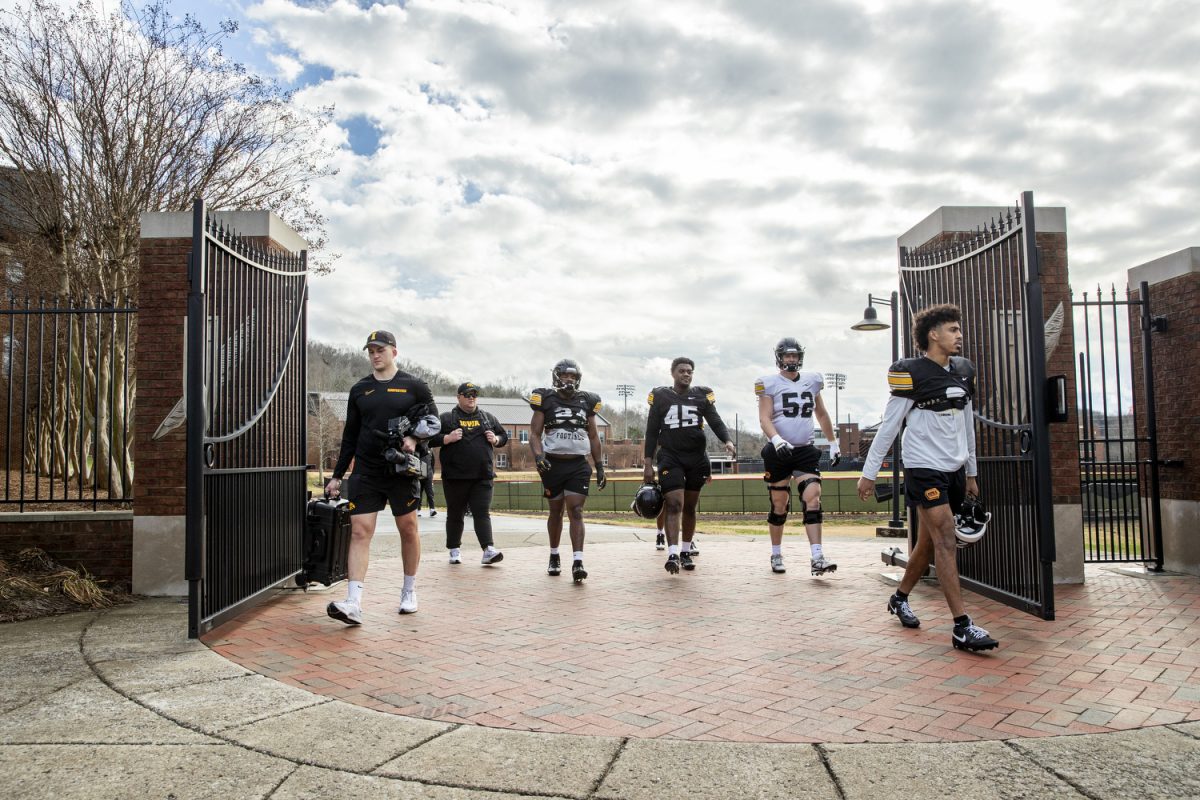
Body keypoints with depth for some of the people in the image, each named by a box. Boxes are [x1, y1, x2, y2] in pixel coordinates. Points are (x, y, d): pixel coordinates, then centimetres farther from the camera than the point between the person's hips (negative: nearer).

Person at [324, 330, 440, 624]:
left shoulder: (414, 386, 3)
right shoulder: (359, 390, 11)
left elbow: (434, 420, 7)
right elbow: (349, 436, 15)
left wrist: (415, 439, -13)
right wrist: (337, 476, 12)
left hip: (402, 470, -2)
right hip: (365, 472, 2)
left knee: (408, 529, 6)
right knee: (359, 531, -8)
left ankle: (409, 591, 24)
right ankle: (353, 605, -12)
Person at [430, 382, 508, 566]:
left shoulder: (488, 418, 13)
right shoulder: (446, 418, 3)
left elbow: (504, 436, 21)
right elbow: (430, 439, -1)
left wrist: (495, 439, 0)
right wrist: (447, 438, -15)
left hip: (482, 477, 1)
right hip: (455, 477, -1)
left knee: (482, 513, -5)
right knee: (455, 514, 9)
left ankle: (488, 550, -13)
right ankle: (454, 550, 22)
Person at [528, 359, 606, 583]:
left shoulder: (586, 401, 8)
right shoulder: (546, 400, 0)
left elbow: (593, 437, 13)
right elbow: (535, 433, -3)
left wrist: (600, 467, 10)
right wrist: (538, 455, -21)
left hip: (578, 465, 1)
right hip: (553, 463, -1)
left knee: (576, 512, -8)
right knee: (556, 511, 12)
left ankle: (577, 562, -14)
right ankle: (554, 557, 29)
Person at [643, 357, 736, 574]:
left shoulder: (702, 395, 5)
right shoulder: (660, 396, 2)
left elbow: (716, 422, -3)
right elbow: (651, 432, 4)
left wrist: (728, 441, -24)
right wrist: (648, 465, 0)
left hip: (697, 458, 2)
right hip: (670, 457, -2)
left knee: (690, 507, 11)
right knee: (674, 505, -14)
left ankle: (686, 552, 22)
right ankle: (672, 554, -19)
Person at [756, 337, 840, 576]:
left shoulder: (812, 381, 9)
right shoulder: (770, 383, -4)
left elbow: (822, 415, 21)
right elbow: (764, 418, -11)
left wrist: (833, 443, 22)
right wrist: (777, 440, -28)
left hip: (805, 451, 3)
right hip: (778, 452, -3)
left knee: (813, 499, -12)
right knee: (779, 505, 5)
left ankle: (817, 558, -14)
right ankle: (776, 555, 21)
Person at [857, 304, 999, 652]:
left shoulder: (964, 371, 11)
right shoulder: (910, 373, -11)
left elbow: (967, 424, 18)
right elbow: (889, 425, -9)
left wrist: (971, 473, 20)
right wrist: (869, 473, -8)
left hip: (954, 470, 7)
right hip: (924, 468, -7)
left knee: (929, 543, 13)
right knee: (946, 542, -11)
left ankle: (900, 598, 32)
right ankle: (962, 627, -9)